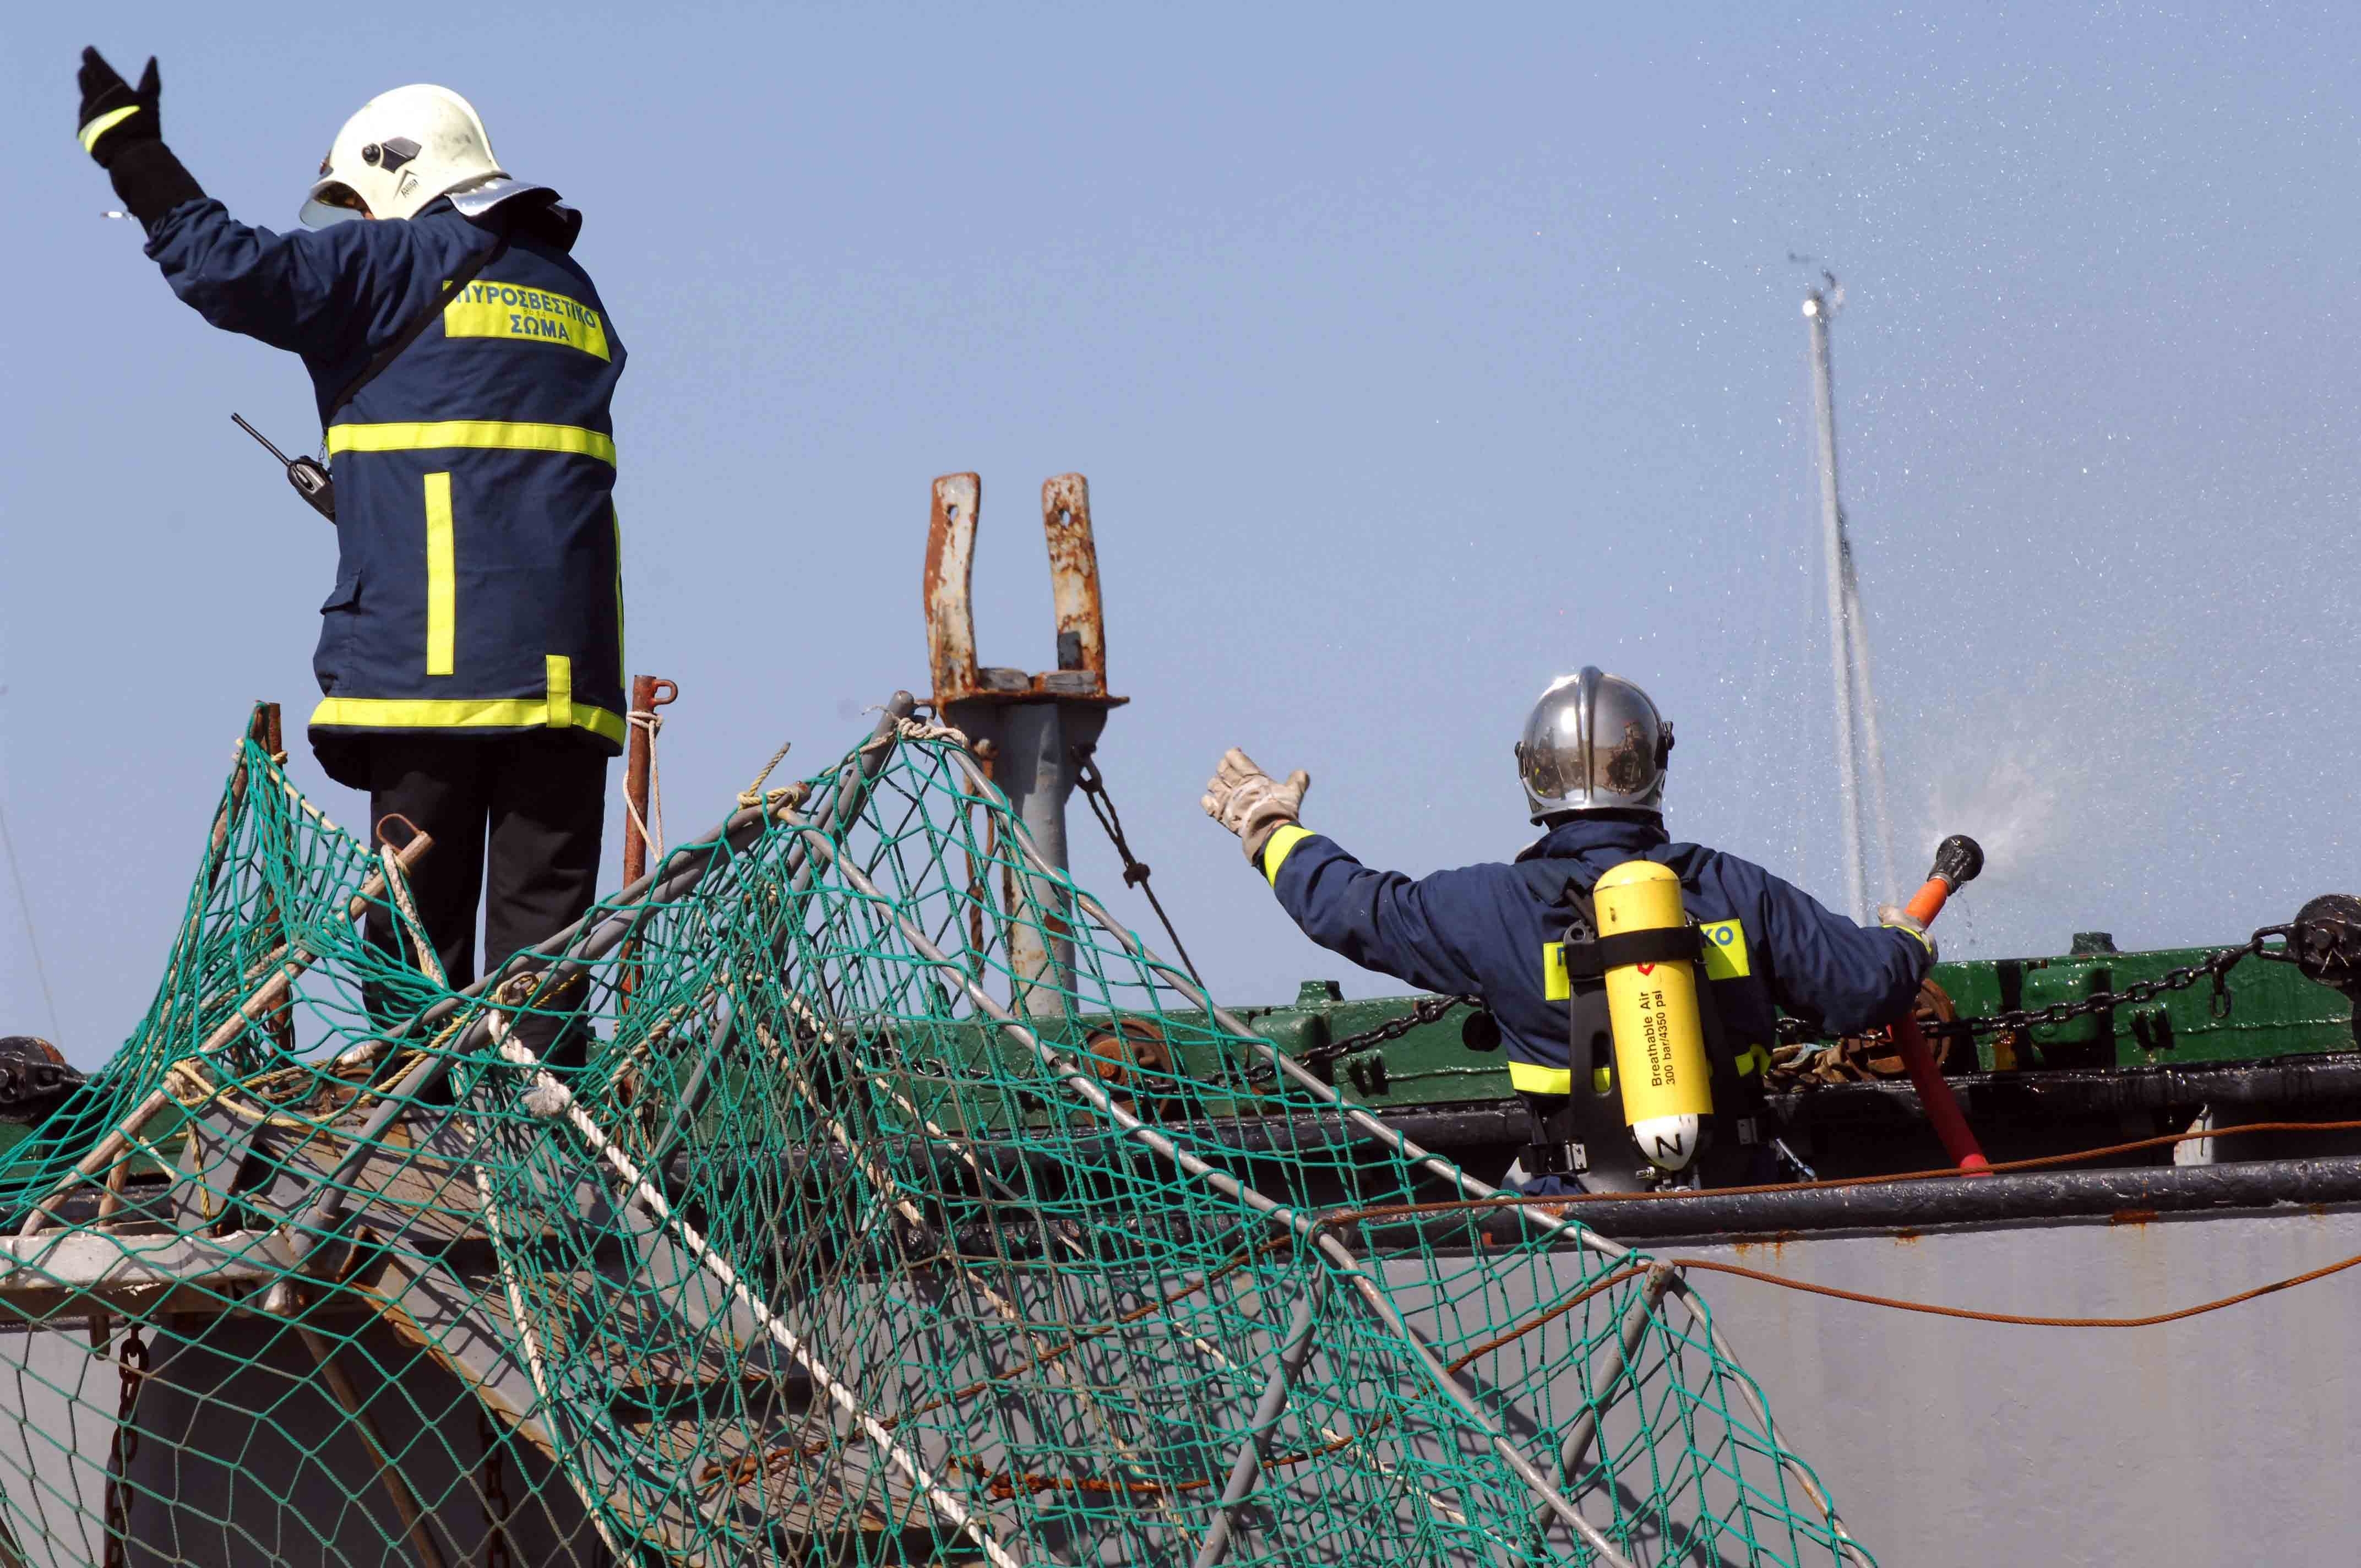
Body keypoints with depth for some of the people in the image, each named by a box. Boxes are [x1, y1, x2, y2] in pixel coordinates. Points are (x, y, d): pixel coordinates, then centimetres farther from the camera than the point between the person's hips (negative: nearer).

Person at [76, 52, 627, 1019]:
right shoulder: (575, 293, 23)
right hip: (568, 654, 5)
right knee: (544, 908, 3)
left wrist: (130, 151, 2)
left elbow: (235, 272, -9)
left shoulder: (397, 263, 2)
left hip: (429, 642, -5)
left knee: (418, 908, -2)